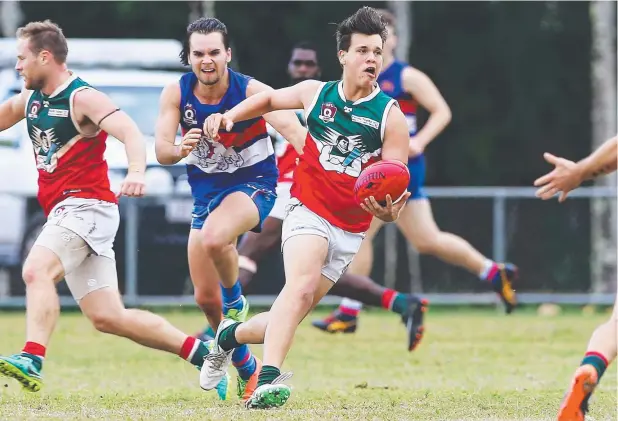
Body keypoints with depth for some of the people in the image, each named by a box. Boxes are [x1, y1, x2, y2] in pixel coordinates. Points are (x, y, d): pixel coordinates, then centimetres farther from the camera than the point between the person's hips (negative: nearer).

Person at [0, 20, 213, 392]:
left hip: (87, 207, -8)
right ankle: (201, 352, 13)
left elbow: (130, 132, -24)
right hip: (63, 211, 8)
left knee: (36, 270, -30)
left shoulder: (83, 98, -11)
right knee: (108, 318, 5)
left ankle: (32, 360, -42)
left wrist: (136, 172, -43)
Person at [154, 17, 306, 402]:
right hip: (206, 189, 5)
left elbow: (291, 128, -34)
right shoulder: (176, 93, -9)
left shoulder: (251, 91, -20)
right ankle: (247, 368, 25)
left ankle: (236, 303, -7)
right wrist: (181, 148, -39)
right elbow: (161, 150, -15)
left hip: (253, 183, -5)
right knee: (205, 297, 3)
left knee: (213, 238, -37)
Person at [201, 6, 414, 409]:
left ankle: (232, 335, 33)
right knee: (302, 284, -29)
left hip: (351, 229, 2)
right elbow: (270, 99, 21)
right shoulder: (316, 93, 0)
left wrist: (390, 210, -31)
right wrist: (230, 116, 6)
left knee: (295, 312, 4)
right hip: (308, 210, -1)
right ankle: (269, 378, -39)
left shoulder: (391, 116, -6)